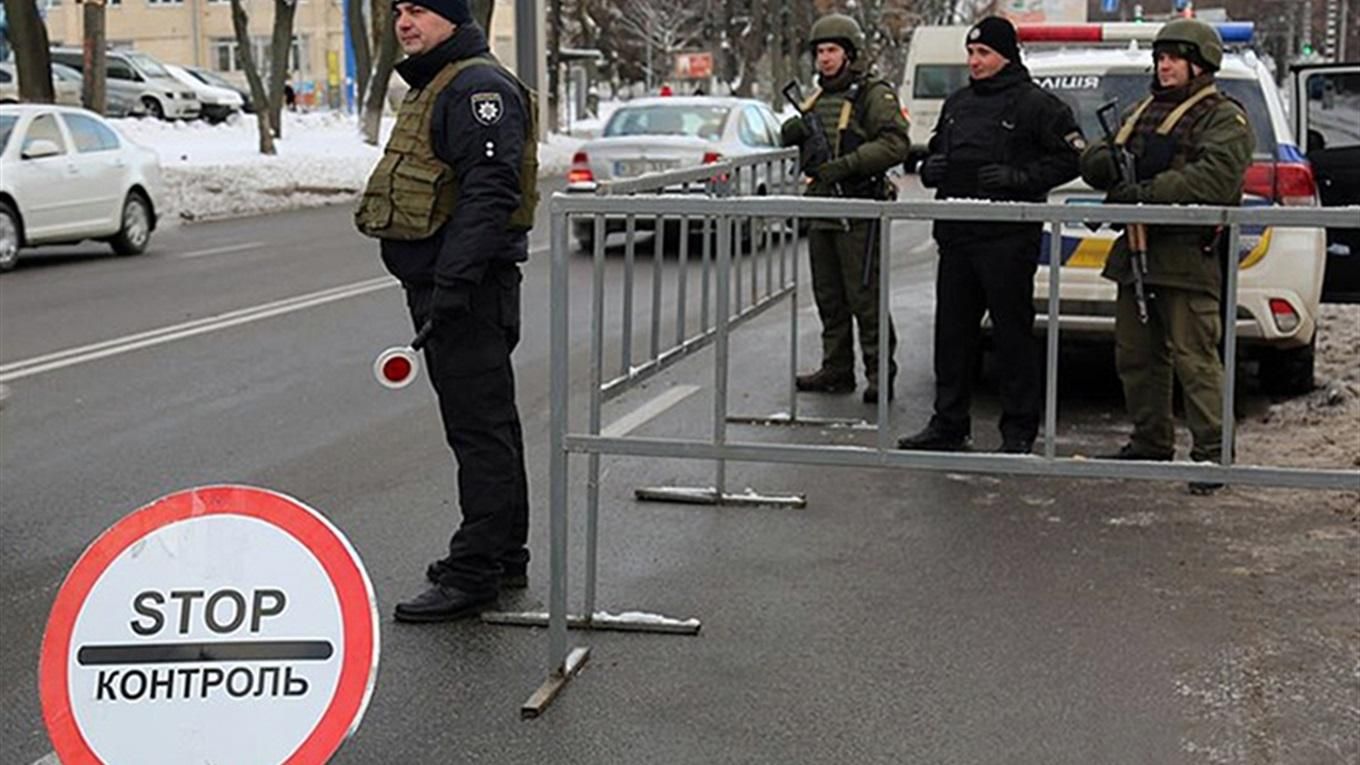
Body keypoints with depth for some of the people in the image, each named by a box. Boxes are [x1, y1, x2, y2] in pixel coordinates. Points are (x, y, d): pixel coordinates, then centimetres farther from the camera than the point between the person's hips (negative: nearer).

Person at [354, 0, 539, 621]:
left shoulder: (478, 87, -14)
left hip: (469, 289, -11)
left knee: (479, 429, -7)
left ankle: (474, 573, -4)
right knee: (489, 426, 16)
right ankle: (503, 556, 26)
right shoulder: (432, 87, 21)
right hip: (442, 285, 11)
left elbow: (490, 189, -24)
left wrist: (453, 279, -28)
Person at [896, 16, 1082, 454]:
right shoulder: (957, 104, 18)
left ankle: (1019, 429, 5)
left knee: (1013, 332, -2)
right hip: (956, 237, 7)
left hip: (1009, 238, -7)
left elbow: (1071, 157, -6)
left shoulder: (1036, 104, -3)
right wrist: (930, 169, 5)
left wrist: (1020, 178, -16)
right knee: (952, 331, 9)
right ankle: (949, 424, 17)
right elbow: (936, 153, 29)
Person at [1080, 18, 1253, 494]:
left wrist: (1146, 192, -24)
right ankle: (1151, 444, 23)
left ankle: (1212, 454, -4)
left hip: (1188, 255, -8)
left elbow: (1214, 178, -19)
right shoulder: (1143, 112, 22)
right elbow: (1093, 159, 17)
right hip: (1135, 252, 8)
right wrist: (1103, 159, -9)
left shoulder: (1224, 118, -2)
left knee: (1195, 360, -9)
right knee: (1136, 357, 12)